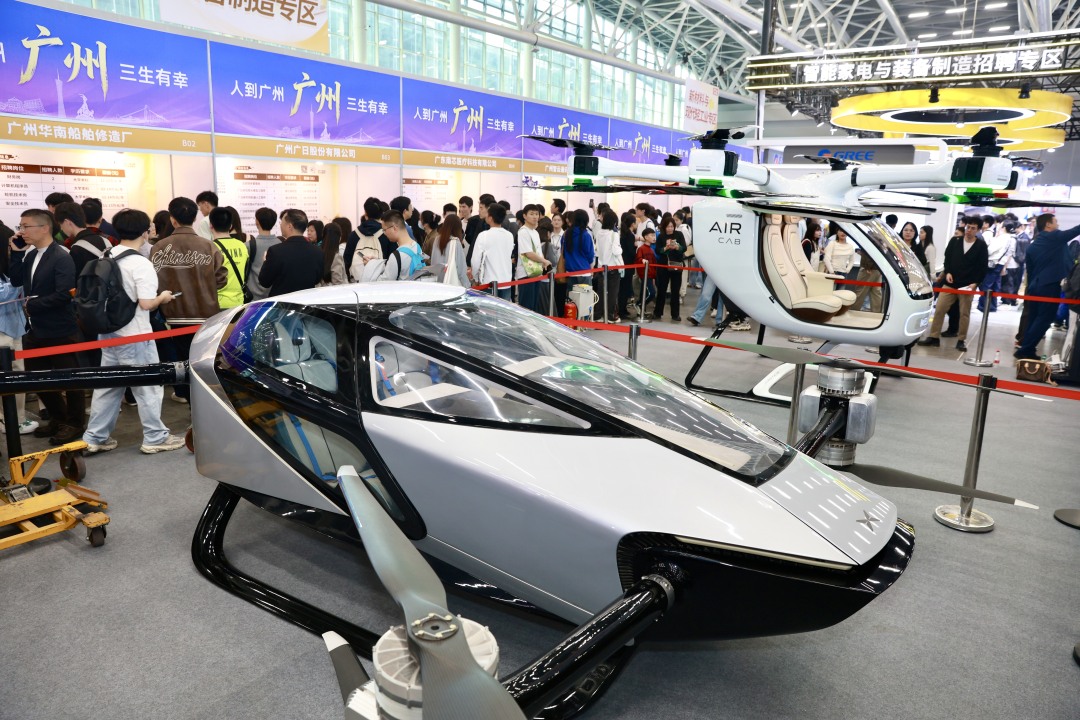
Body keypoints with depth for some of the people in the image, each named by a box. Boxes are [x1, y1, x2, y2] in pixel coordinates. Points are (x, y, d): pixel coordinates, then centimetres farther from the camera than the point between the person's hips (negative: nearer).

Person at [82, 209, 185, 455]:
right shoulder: (141, 264, -18)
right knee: (148, 386, 4)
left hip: (109, 332, 8)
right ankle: (155, 438, 13)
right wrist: (163, 297, -3)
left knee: (107, 385, 15)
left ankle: (94, 438, 22)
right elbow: (146, 303, -22)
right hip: (134, 337, -8)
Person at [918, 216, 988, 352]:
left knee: (964, 313, 4)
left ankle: (961, 340, 13)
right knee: (939, 309, -3)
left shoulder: (981, 246, 0)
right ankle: (934, 337, 4)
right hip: (950, 283, 2)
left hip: (968, 285, -2)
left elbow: (983, 267, -1)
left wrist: (975, 283, -11)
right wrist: (947, 272, -9)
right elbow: (947, 258, 8)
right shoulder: (954, 241, 5)